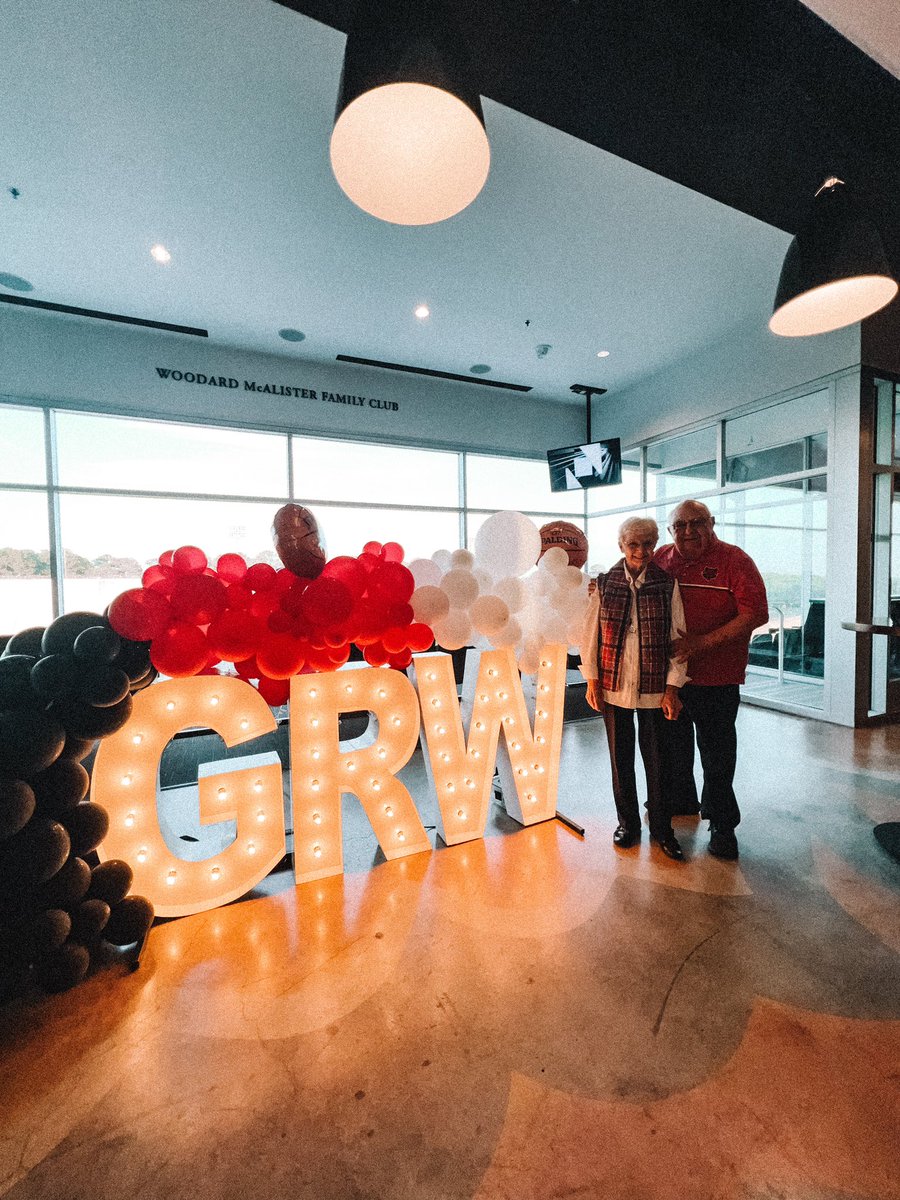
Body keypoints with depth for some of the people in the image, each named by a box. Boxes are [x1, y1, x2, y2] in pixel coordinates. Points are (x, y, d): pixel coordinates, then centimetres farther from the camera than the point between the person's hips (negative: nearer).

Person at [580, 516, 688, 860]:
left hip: (655, 689, -1)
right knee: (620, 758, 13)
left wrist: (672, 687, -5)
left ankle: (661, 827, 31)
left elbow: (678, 638, -1)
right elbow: (591, 634, 3)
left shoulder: (667, 585, -2)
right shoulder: (604, 584, 0)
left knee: (657, 760, 10)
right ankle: (627, 822, 33)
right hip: (614, 687, 1)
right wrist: (592, 680, 0)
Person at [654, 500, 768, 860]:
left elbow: (756, 613, -16)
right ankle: (679, 801, 44)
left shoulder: (734, 560, -7)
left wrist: (702, 642, -23)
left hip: (716, 678, -4)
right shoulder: (661, 559, 5)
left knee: (716, 753, 7)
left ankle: (722, 823, 28)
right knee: (672, 744, 20)